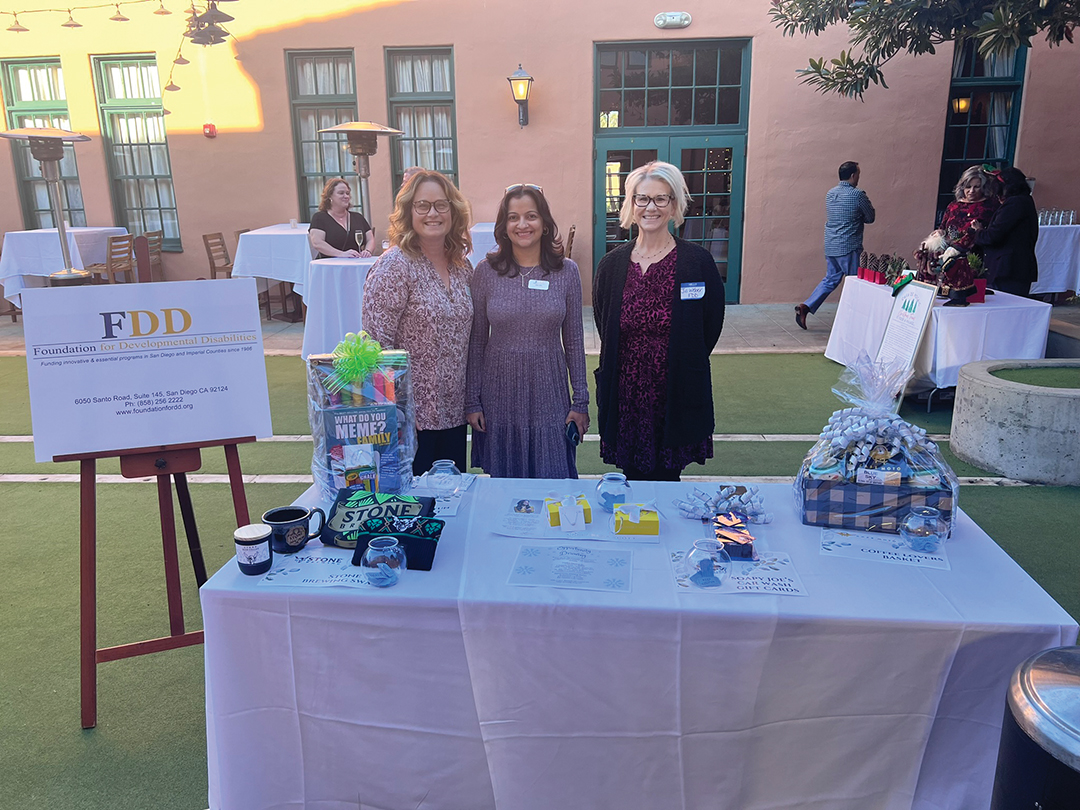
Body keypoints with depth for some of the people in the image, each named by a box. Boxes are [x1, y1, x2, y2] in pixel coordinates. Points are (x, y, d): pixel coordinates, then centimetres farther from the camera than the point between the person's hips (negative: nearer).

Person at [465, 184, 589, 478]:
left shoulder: (566, 271, -1)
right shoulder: (486, 272, -3)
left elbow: (574, 340, 4)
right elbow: (476, 341, 2)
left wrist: (580, 400, 2)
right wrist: (472, 401, 1)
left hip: (549, 394, 0)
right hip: (500, 395, 0)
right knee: (503, 480, 11)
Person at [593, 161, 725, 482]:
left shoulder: (697, 261, -5)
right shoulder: (612, 264, 3)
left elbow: (711, 327, 1)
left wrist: (683, 365, 2)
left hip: (677, 396, -2)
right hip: (626, 394, 2)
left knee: (667, 477, 7)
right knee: (633, 478, 11)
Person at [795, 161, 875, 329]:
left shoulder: (830, 193, 8)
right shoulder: (858, 194, -13)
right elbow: (870, 218, -2)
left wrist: (854, 218, 10)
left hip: (831, 246, 7)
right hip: (849, 247, -7)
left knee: (831, 279, 16)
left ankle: (805, 306, 4)